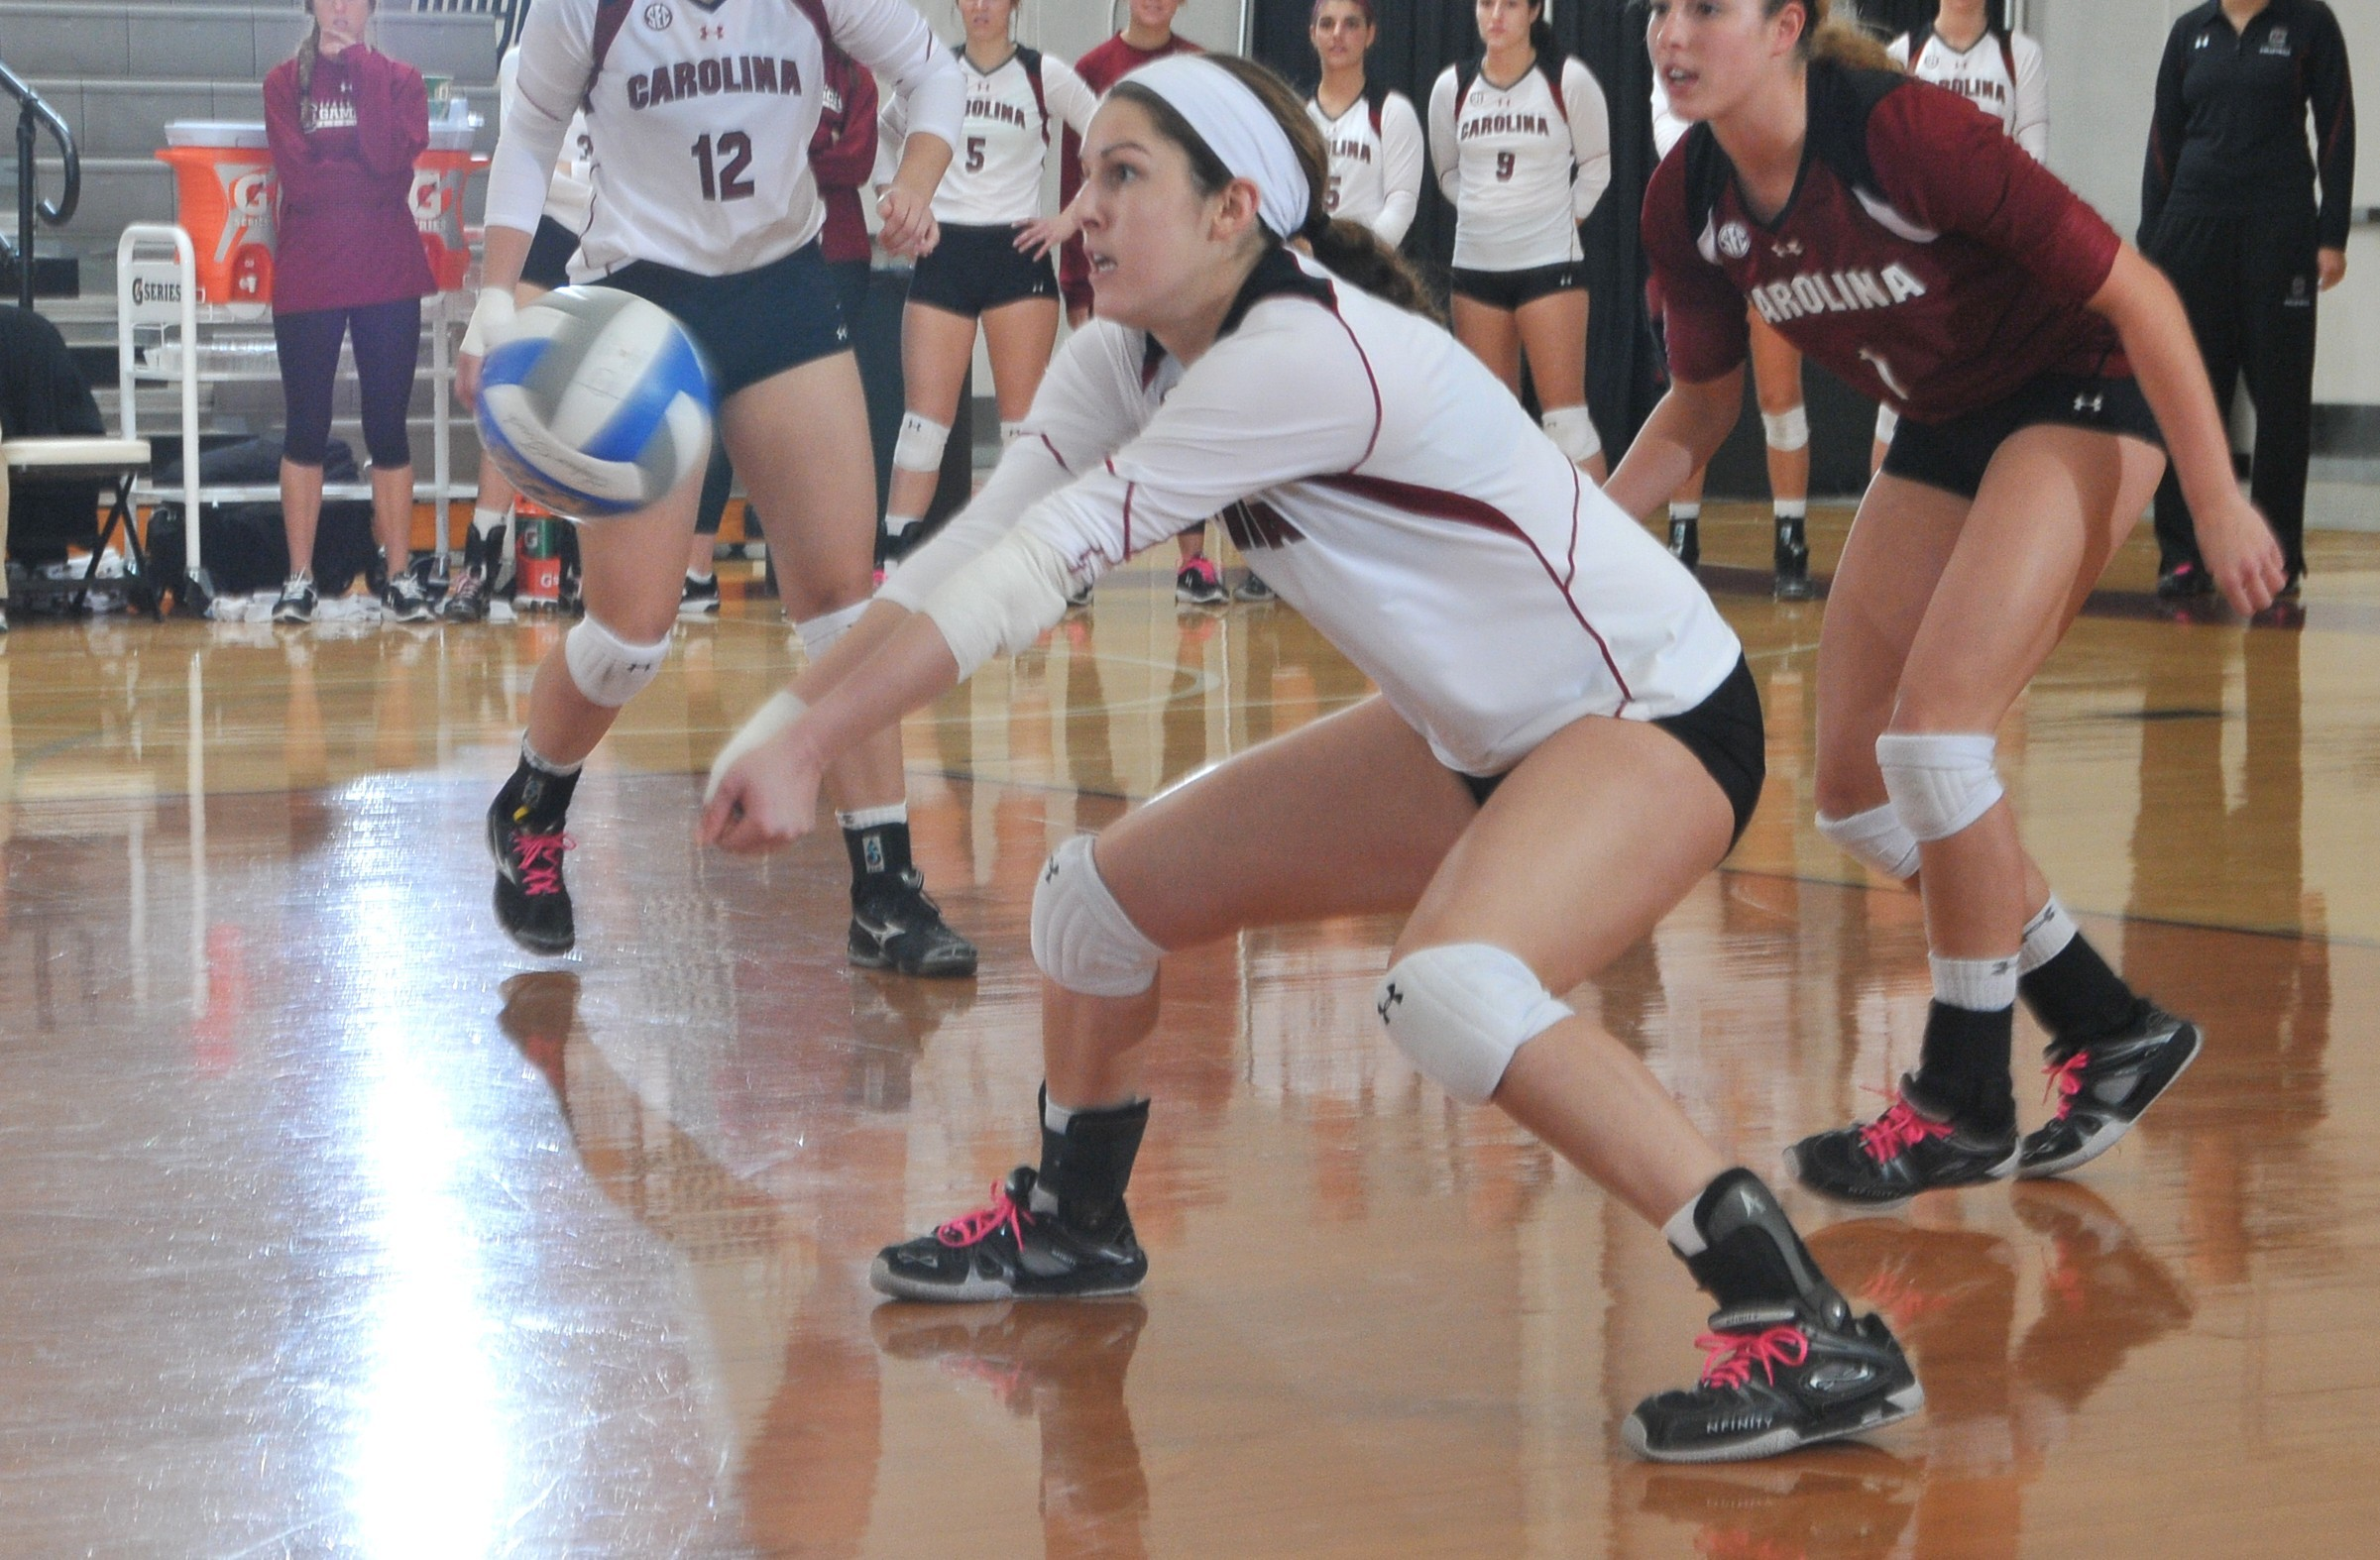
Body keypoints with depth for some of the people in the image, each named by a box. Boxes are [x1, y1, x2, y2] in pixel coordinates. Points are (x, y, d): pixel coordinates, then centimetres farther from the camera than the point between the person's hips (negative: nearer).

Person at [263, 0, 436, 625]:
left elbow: (392, 158, -14)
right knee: (305, 428, 1)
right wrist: (370, 181, -10)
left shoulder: (399, 80, 7)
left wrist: (361, 70, -11)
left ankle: (399, 575, 4)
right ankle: (299, 579, 4)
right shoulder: (285, 83, 4)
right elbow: (298, 179, -9)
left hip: (388, 278, 1)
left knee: (387, 427, 2)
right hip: (307, 279, -1)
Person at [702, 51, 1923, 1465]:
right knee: (1100, 893, 10)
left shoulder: (1302, 354, -29)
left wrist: (810, 734, -28)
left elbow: (1042, 566, -30)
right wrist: (795, 719, -17)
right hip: (1473, 736, 10)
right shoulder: (1131, 362, -2)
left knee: (1452, 988, -37)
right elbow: (974, 551, -5)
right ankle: (1072, 1227, 36)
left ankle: (1814, 1341, -34)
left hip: (1654, 717, -10)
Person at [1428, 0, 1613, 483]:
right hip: (1475, 264, 4)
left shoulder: (1568, 80, -5)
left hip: (1550, 263, -4)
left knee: (1565, 414, -9)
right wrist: (1483, 214, 7)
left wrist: (1564, 218, 1)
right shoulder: (1452, 87, 3)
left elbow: (1595, 166, 5)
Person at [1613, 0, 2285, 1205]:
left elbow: (2133, 294, -24)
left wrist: (2218, 503, -23)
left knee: (1931, 735, -22)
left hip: (2080, 404, -7)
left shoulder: (1907, 133, -30)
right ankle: (2114, 1031, 18)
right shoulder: (1688, 201, -10)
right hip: (1941, 435, 7)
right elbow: (1699, 407, 7)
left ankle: (1964, 1108, -7)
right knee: (1855, 791, 1)